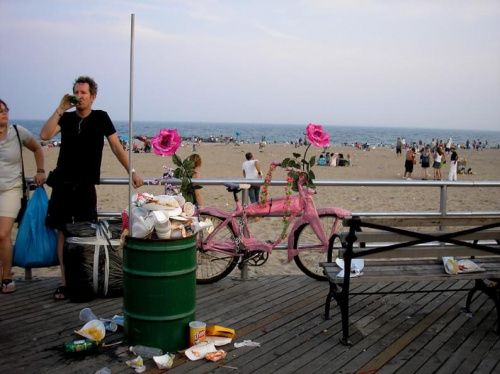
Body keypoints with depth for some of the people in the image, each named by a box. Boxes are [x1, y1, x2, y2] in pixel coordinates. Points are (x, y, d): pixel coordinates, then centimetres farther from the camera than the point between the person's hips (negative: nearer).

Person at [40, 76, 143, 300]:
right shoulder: (66, 118, 7)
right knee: (63, 231, 2)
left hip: (85, 185, -2)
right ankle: (64, 281, 7)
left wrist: (132, 172, -3)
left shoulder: (100, 118, 2)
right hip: (63, 183, 2)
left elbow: (116, 147, 2)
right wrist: (60, 109, -11)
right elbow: (45, 135, -9)